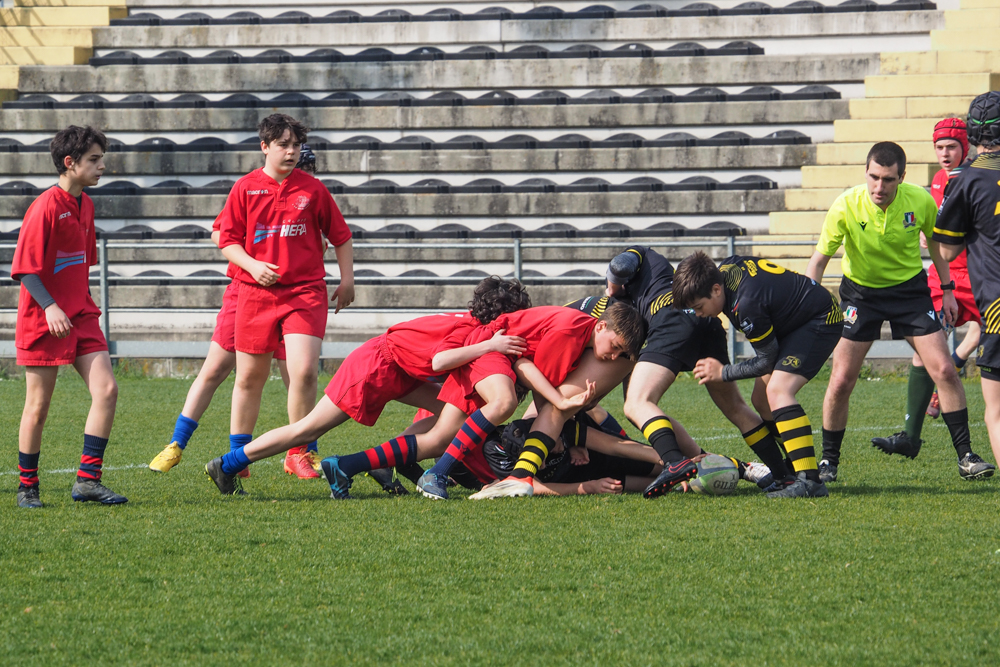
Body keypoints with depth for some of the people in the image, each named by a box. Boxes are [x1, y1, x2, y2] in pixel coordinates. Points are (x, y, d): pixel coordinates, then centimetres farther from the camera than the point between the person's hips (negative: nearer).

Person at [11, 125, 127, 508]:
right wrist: (50, 307, -24)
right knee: (38, 406, 1)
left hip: (81, 317, 7)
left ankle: (87, 481, -5)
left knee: (106, 390, -8)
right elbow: (24, 268, -15)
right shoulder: (46, 207, -14)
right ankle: (27, 487, 15)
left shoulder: (85, 205, 10)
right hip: (43, 319, -7)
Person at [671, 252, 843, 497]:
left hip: (822, 321, -11)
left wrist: (723, 373, -10)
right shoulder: (725, 268, -9)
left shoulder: (747, 305, -34)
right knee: (761, 400, 8)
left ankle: (809, 480, -33)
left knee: (777, 391, -26)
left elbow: (767, 361, -21)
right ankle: (795, 471, 15)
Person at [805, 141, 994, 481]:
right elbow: (818, 260, -16)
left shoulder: (920, 201, -18)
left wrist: (947, 289, 8)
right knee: (841, 380, -7)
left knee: (944, 370, -8)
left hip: (910, 288, 1)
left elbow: (935, 242, 4)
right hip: (860, 292, -1)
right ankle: (828, 462, 11)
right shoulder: (846, 207, -23)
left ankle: (966, 456, 2)